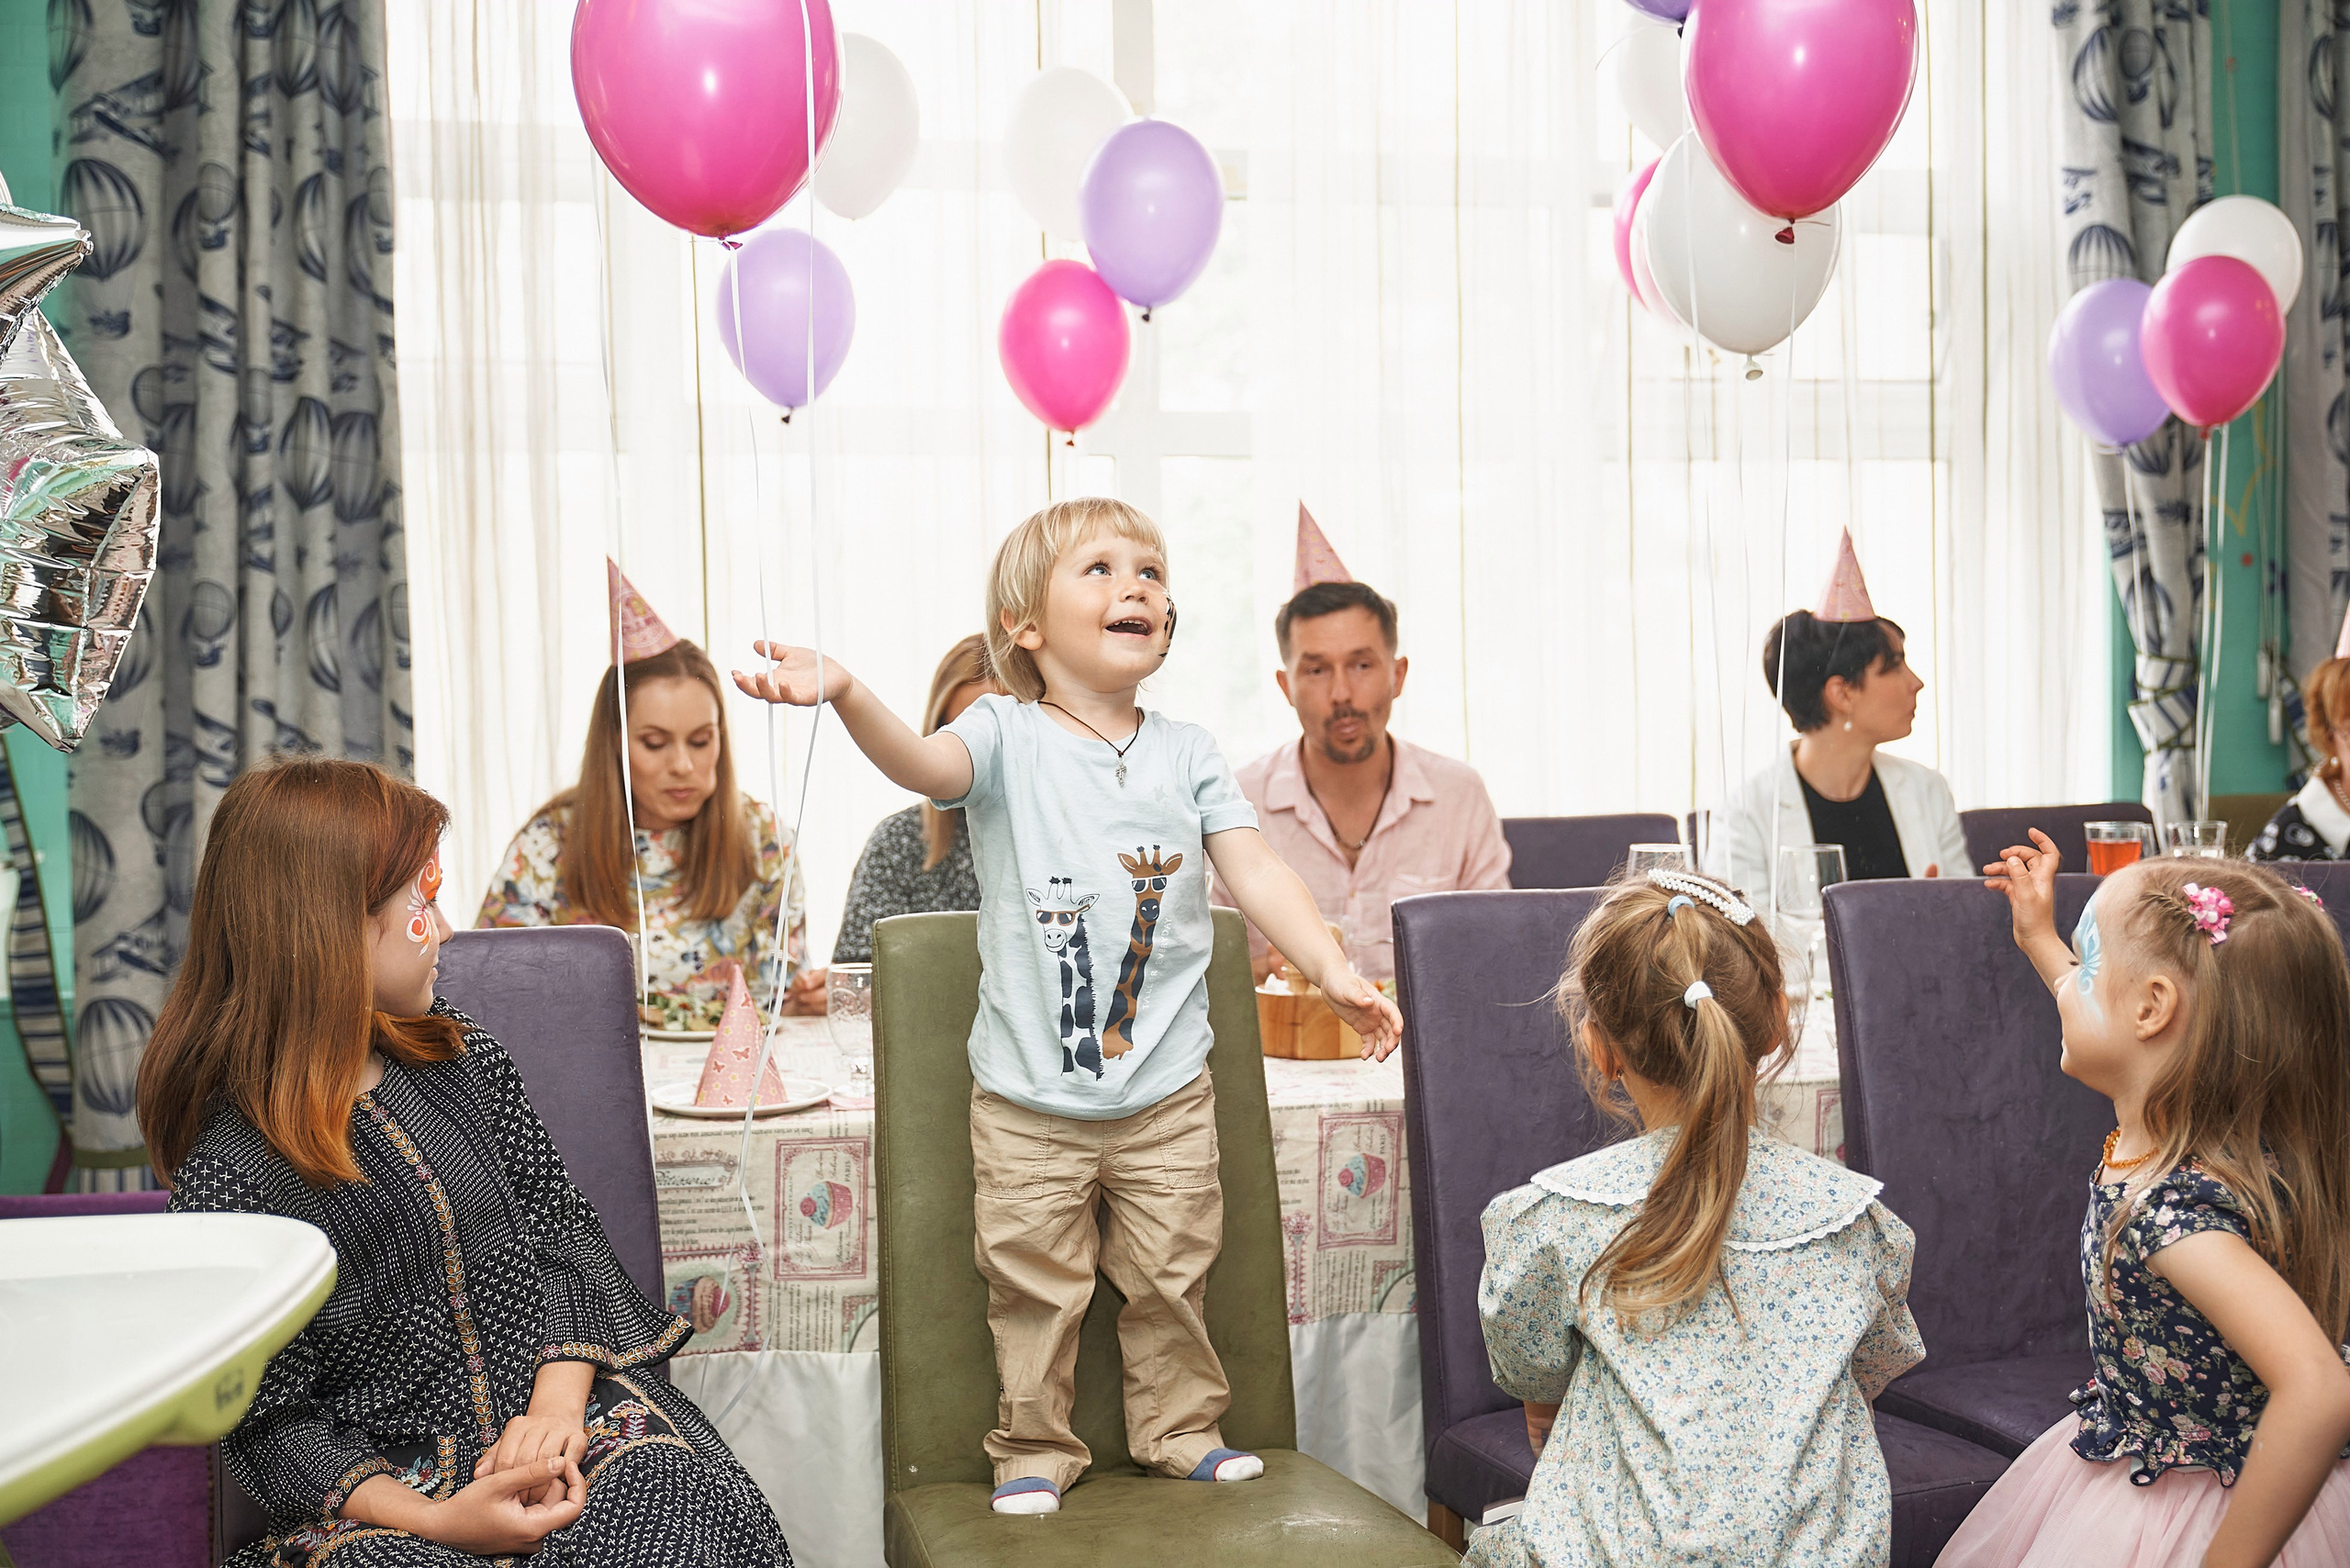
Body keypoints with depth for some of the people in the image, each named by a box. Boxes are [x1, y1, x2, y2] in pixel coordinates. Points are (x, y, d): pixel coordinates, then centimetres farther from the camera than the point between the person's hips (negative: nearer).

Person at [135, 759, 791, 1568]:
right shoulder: (229, 1167, -8)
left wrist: (557, 1401, -8)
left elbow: (563, 1228, 10)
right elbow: (268, 1422, -7)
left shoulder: (462, 1059, 9)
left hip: (550, 1396, 4)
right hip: (384, 1477, -4)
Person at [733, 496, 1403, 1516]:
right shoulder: (1009, 738, -7)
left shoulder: (1186, 752, 3)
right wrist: (845, 694, -48)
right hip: (1029, 1097, -2)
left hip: (1167, 1091, 3)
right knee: (1035, 1284, 8)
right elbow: (926, 761, -28)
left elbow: (1256, 874, 0)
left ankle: (1178, 1428, 33)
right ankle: (1035, 1448, 27)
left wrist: (1335, 973, -13)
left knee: (1171, 1276, 13)